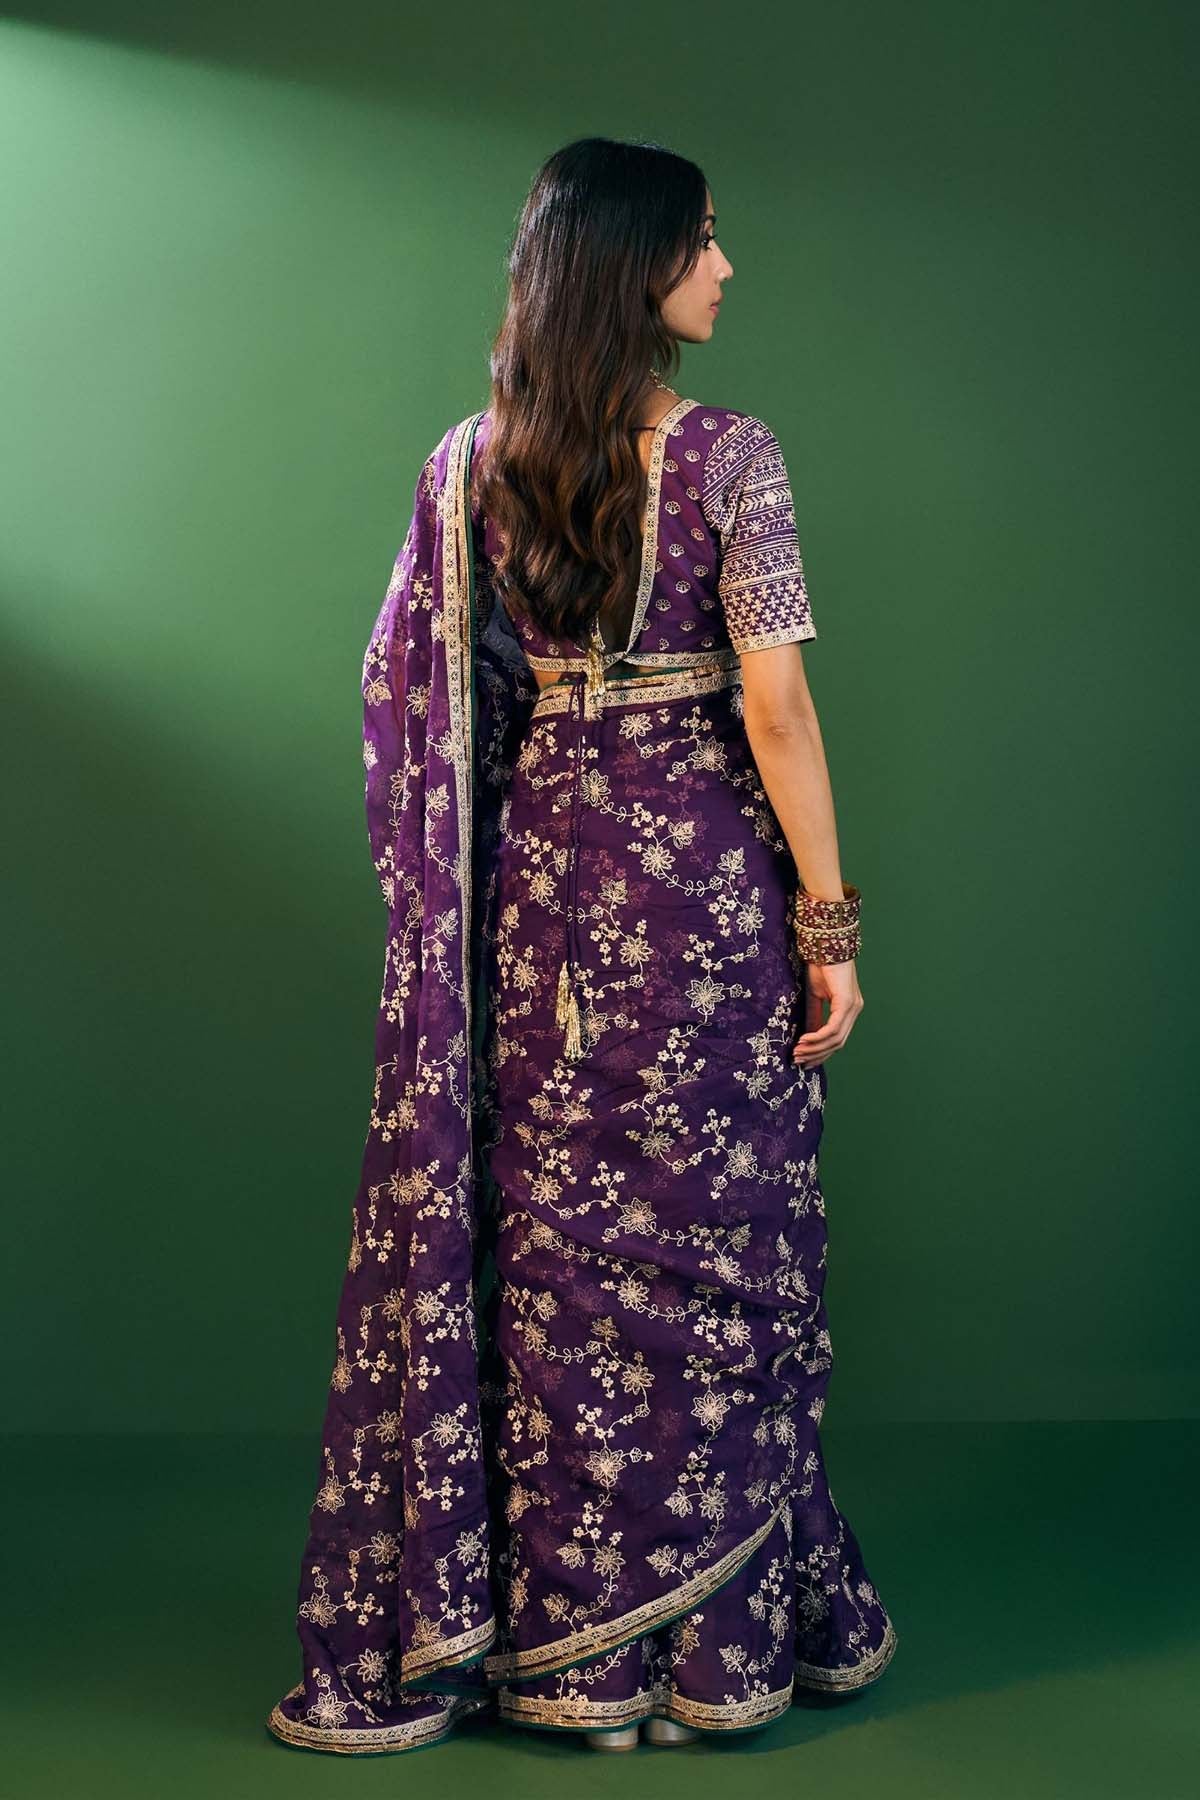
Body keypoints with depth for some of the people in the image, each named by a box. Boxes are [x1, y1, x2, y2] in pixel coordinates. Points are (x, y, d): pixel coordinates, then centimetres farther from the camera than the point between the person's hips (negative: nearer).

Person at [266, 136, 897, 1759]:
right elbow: (774, 709, -12)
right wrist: (829, 923, -6)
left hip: (534, 882, 4)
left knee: (535, 1240, 11)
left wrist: (471, 895, 17)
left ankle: (503, 1621, 21)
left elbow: (415, 706, 7)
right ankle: (708, 1633, 18)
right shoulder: (728, 456, -10)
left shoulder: (468, 464, 4)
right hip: (702, 882, -4)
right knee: (702, 1246, 6)